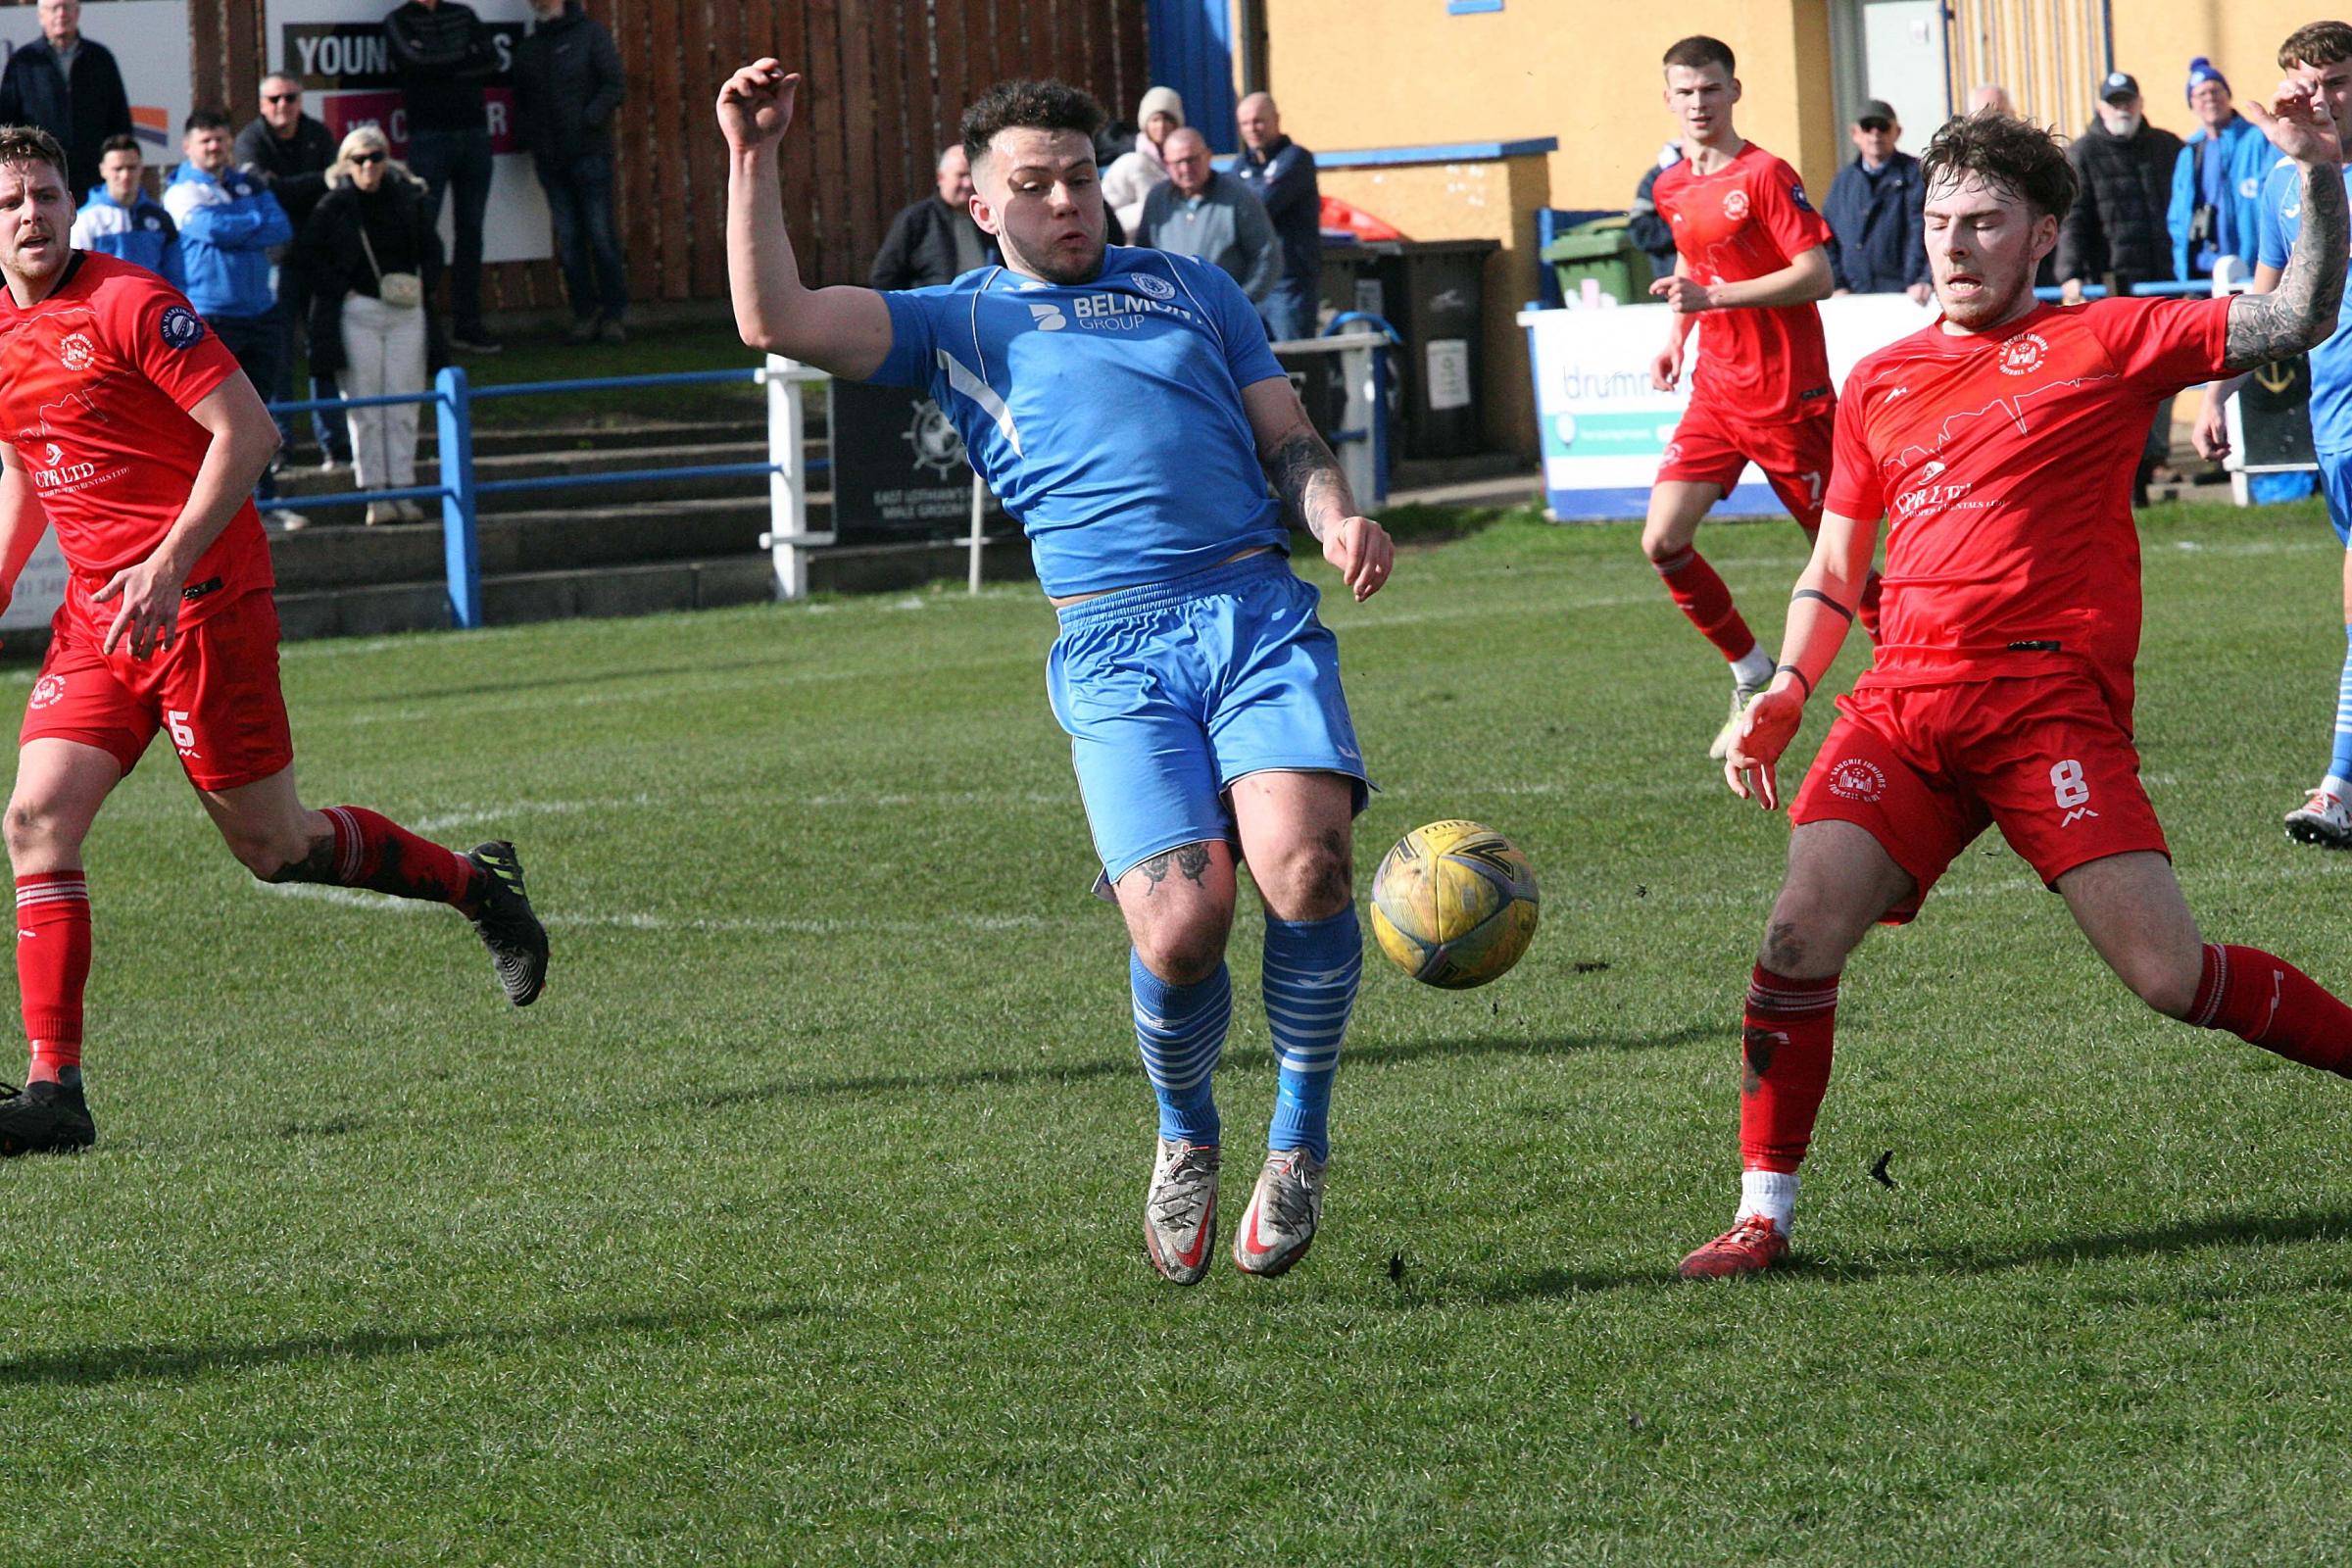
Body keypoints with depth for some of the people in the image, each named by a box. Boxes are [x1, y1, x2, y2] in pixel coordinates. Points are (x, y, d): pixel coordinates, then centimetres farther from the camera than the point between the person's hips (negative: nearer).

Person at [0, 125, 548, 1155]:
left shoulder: (128, 304, -12)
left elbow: (248, 432, -15)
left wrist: (169, 566, -22)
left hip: (202, 597, -6)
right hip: (96, 616, 6)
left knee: (272, 846, -1)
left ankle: (479, 886, 23)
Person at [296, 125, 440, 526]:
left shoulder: (407, 199, 7)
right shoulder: (335, 205, -2)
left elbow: (432, 248, 18)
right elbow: (305, 256, 0)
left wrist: (424, 285, 2)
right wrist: (341, 290, -8)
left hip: (406, 311, 3)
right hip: (356, 314, -3)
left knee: (403, 407, 3)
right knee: (365, 408, -2)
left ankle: (402, 489, 8)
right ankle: (375, 495, 1)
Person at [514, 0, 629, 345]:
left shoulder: (590, 33, 3)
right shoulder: (528, 48, 17)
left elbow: (615, 84, -3)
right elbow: (522, 103, 22)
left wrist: (589, 119, -14)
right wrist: (528, 138, 5)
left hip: (589, 152, -5)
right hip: (550, 158, 5)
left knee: (601, 235, -6)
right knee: (568, 239, 2)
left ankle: (615, 314, -1)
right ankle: (585, 314, 6)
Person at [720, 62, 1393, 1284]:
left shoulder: (1190, 288, 26)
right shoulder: (959, 323, 20)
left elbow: (1287, 437, 22)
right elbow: (776, 321, 8)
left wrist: (1335, 517, 1)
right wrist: (751, 162, 3)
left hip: (1261, 614, 1)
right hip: (1114, 651, -1)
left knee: (1305, 862, -25)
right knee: (1178, 929, -20)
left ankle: (1298, 1141, -4)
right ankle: (1185, 1139, 12)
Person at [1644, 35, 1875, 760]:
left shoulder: (1764, 175, -12)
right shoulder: (1671, 190, 10)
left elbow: (1816, 275, -18)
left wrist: (1715, 295, -24)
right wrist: (1676, 335, 13)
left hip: (1787, 393, -6)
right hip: (1716, 392, 7)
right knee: (1662, 541, -7)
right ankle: (1753, 677, 9)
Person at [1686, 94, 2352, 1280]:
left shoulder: (2102, 342, 7)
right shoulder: (1880, 383, 18)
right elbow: (1831, 574, 24)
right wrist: (1786, 691, 8)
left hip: (2050, 703, -3)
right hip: (1902, 706, 4)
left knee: (2171, 977, -11)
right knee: (1802, 927, -15)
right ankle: (1763, 1213, -6)